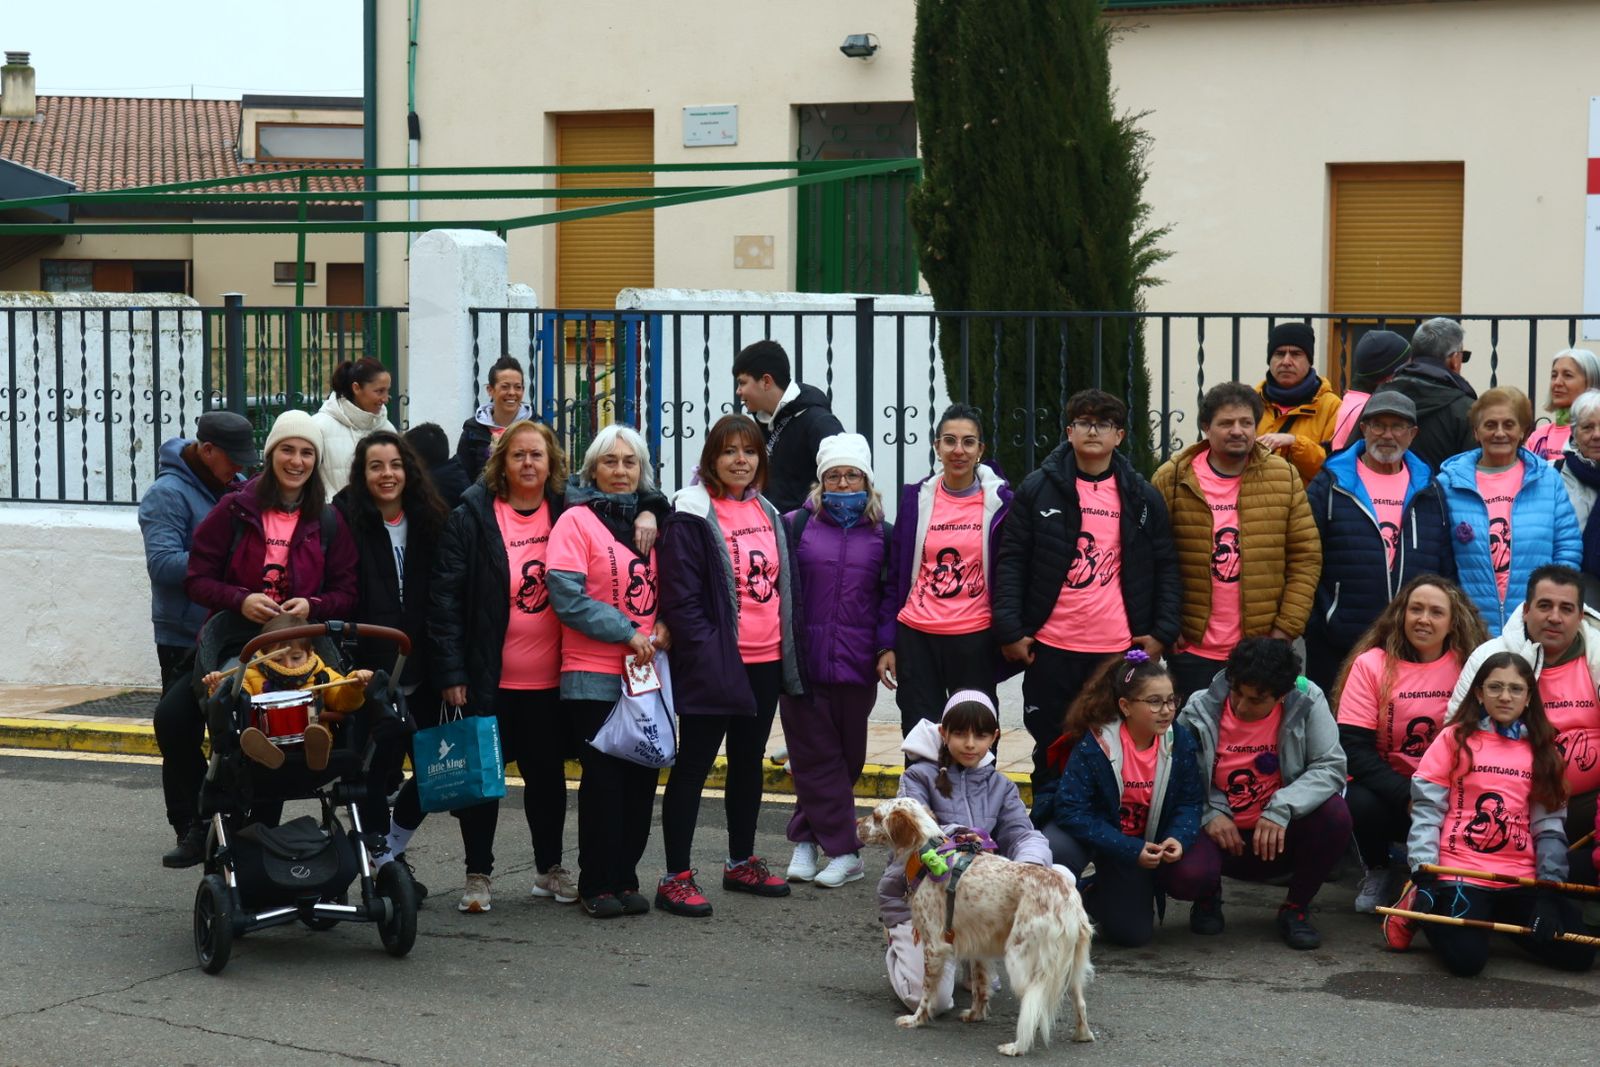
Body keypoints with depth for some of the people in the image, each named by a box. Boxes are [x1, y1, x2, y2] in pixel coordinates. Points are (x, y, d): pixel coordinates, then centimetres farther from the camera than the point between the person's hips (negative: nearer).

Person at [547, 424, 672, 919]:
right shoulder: (577, 520, -5)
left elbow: (664, 585, 18)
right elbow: (567, 596, -12)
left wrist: (663, 623, -3)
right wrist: (626, 631, -14)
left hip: (646, 672, 5)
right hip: (594, 676, -5)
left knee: (641, 776, 5)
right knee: (603, 777, -3)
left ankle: (625, 877, 15)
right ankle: (597, 884, 6)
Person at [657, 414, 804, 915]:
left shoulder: (767, 513, 12)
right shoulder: (691, 516, -11)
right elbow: (680, 597, -14)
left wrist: (788, 653, 11)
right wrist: (708, 654, -19)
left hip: (765, 662, 7)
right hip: (715, 663, -7)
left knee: (749, 762, 17)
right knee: (693, 766, -2)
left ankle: (742, 862, 29)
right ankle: (676, 877, 1)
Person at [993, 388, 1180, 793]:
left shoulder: (1142, 498, 6)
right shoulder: (1039, 490, 2)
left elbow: (1166, 568, 9)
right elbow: (1011, 562, 0)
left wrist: (1162, 633, 0)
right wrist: (1010, 630, -6)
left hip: (1119, 649, 1)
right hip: (1051, 648, -1)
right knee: (1051, 751, 8)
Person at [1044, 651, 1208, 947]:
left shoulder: (1180, 742, -12)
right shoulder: (1095, 744, -24)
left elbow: (1190, 802, -5)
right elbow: (1071, 810, -26)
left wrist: (1179, 839, -29)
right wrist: (1130, 849, -32)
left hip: (1144, 843, 4)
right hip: (1094, 834, -4)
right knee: (1056, 851, -38)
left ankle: (1095, 896, 22)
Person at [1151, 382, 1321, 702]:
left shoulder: (1283, 477, 4)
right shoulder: (1171, 480, 0)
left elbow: (1306, 556, 3)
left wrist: (1286, 628, -4)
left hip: (1262, 650, 1)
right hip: (1193, 649, -1)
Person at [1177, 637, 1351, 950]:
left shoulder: (1307, 701, -12)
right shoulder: (1200, 711, -11)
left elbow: (1330, 767, -17)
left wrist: (1282, 809, -31)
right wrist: (1209, 814, -20)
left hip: (1280, 834, 1)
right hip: (1221, 832, -1)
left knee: (1335, 814, -30)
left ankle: (1296, 909, -3)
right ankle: (1208, 898, 11)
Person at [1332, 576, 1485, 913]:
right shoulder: (1371, 664, -6)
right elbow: (1354, 747, -12)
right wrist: (1406, 796, -24)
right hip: (1384, 788, 0)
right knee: (1361, 804, -33)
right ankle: (1377, 871, 2)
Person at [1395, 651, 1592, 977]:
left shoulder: (1542, 750, 12)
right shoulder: (1455, 738, 2)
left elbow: (1548, 825, 8)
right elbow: (1426, 809, -2)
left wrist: (1550, 884, -4)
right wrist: (1424, 876, -11)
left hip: (1521, 880, 4)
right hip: (1460, 873, -4)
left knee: (1578, 954, -11)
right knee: (1466, 958, -27)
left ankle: (1497, 918, 14)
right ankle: (1420, 908, 8)